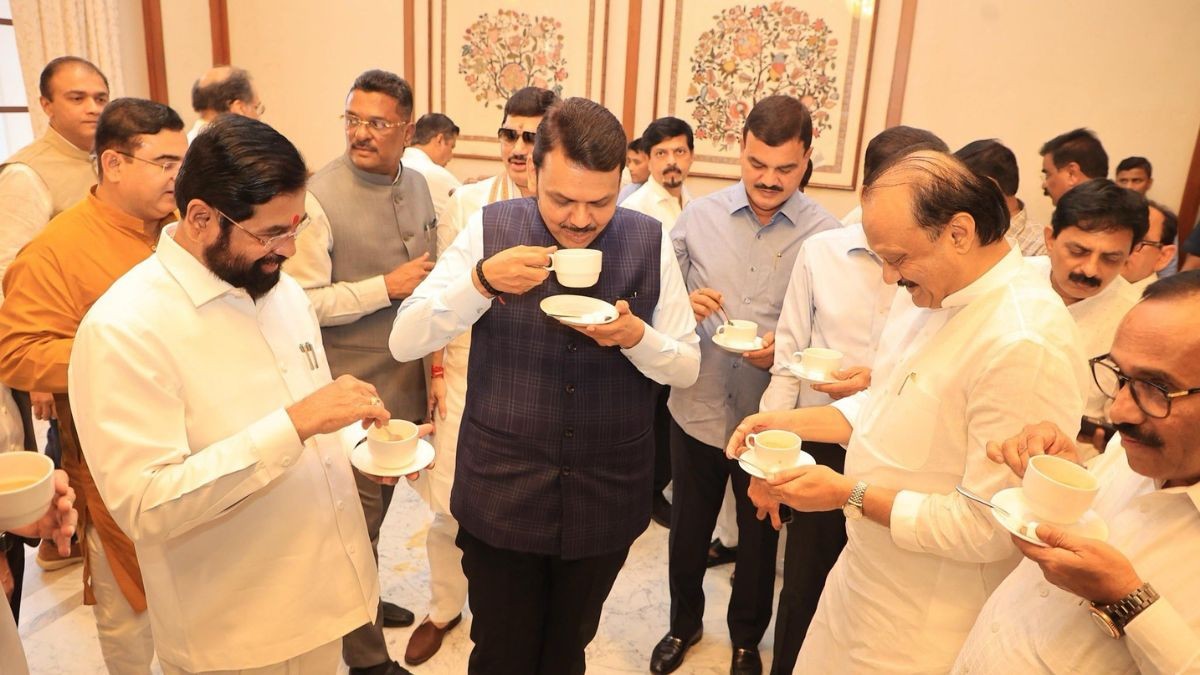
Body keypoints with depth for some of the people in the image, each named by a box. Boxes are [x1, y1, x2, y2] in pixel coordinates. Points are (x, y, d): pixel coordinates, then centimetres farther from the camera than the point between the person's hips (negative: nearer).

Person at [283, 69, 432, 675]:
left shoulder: (417, 186, 6)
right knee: (357, 516, 8)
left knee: (378, 505, 22)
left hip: (407, 380, 6)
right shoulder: (319, 197, -16)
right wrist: (386, 288, -20)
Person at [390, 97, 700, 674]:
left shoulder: (651, 243, -6)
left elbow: (687, 368, -1)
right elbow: (404, 342, -11)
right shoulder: (488, 230, -9)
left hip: (607, 496, 2)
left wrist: (635, 336, -22)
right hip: (500, 493, -1)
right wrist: (481, 281, -27)